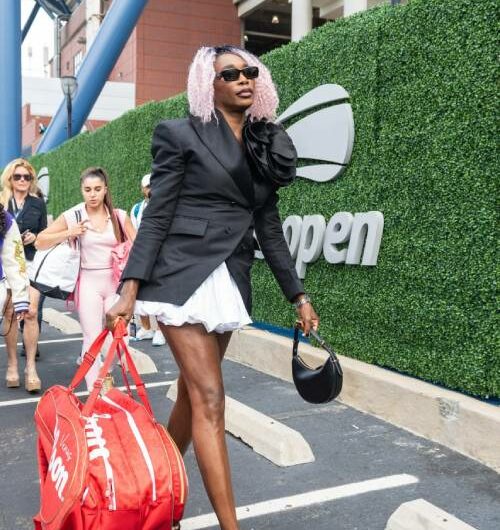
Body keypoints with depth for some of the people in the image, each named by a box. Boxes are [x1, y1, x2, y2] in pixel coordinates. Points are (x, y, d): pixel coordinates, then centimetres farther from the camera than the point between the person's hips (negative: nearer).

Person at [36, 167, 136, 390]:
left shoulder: (119, 216, 2)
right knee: (92, 338, -2)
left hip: (116, 281, 2)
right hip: (89, 282, -1)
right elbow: (40, 242, 3)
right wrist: (68, 233, -11)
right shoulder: (72, 216, -1)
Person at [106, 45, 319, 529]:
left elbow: (270, 230, 16)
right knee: (209, 397, -8)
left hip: (230, 281, 6)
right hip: (183, 276, -6)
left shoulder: (266, 147, 14)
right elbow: (156, 217, -5)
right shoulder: (183, 135, -2)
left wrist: (298, 296, 14)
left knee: (192, 392, 13)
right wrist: (130, 290, -15)